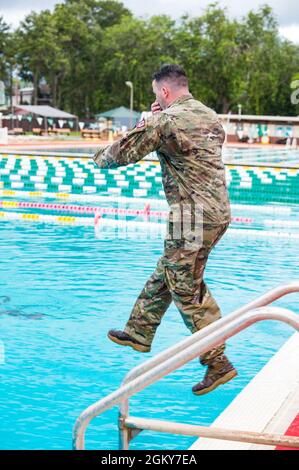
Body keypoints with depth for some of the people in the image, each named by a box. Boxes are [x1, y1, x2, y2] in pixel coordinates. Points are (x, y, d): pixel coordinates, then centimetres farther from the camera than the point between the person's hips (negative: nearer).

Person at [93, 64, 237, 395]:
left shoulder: (165, 121, -12)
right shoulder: (210, 116, 13)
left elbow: (123, 153, -6)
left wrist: (100, 157, 16)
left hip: (194, 218, -9)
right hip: (218, 212, 9)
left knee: (188, 291, -1)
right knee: (164, 275, 20)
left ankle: (217, 363, 2)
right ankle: (138, 333, 33)